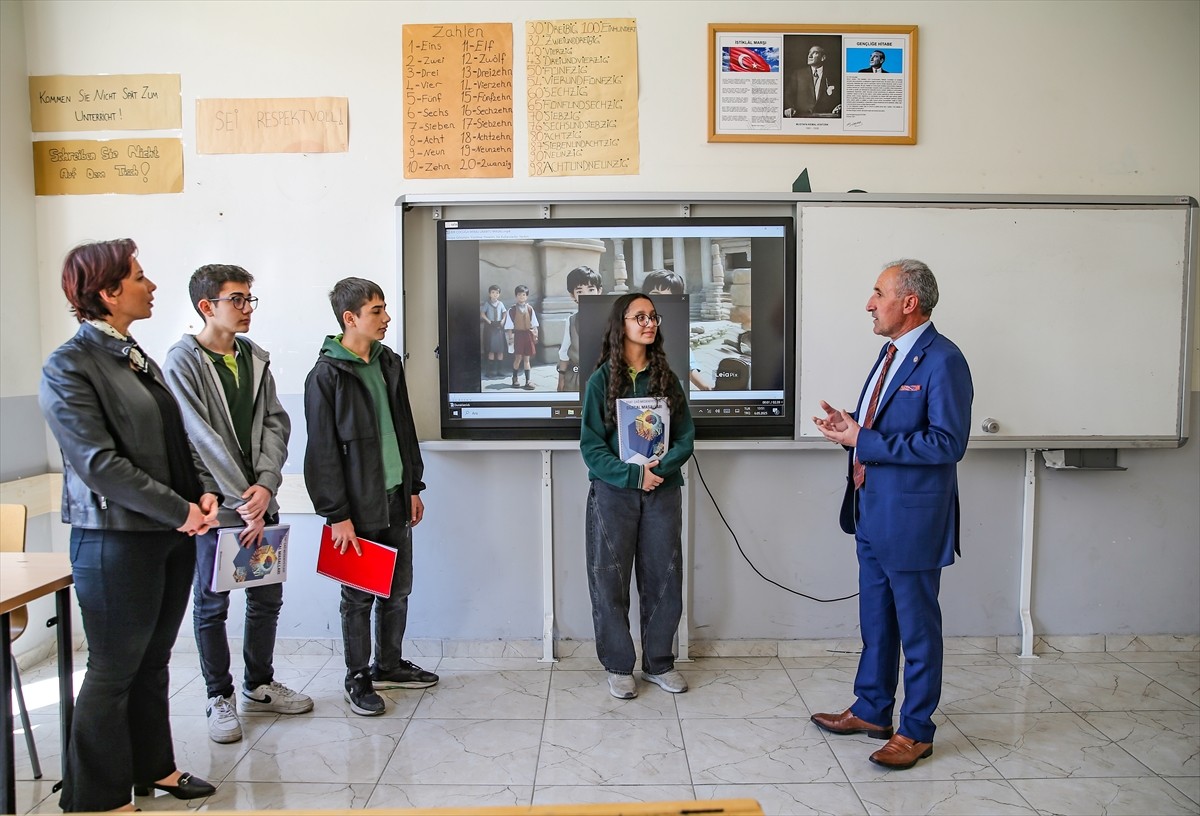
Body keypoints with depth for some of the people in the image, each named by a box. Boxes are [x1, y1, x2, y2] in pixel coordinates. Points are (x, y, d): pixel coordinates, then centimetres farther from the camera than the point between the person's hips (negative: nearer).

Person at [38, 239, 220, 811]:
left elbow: (177, 438, 14)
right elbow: (98, 462, -19)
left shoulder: (138, 357, 10)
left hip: (174, 534, 7)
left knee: (153, 661, 19)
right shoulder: (68, 367, -13)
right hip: (116, 539, -7)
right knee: (113, 672, 6)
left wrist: (205, 491, -2)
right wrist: (179, 510, -17)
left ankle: (153, 768, 35)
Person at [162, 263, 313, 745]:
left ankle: (259, 686, 31)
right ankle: (219, 697, 23)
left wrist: (266, 485, -11)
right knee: (212, 605, 8)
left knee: (267, 597, 14)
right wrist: (243, 501, -17)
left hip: (260, 500, 6)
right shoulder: (182, 362, -9)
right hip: (213, 504, -6)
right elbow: (200, 438, -15)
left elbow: (276, 424, 4)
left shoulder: (256, 359, 8)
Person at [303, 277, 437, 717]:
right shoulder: (326, 375, -12)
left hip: (396, 498, 6)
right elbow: (323, 451, -13)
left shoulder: (389, 362, 9)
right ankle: (358, 678, 22)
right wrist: (337, 514, -15)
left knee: (398, 589, 15)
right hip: (358, 505, -6)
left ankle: (390, 665, 32)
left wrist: (414, 486, 13)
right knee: (359, 596, 6)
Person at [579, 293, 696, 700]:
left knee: (664, 579, 7)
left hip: (663, 491, 3)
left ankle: (659, 662, 24)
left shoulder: (667, 379, 7)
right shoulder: (601, 380, -2)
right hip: (613, 492, -2)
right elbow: (591, 446, -6)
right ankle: (618, 666, 20)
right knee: (610, 581, 4)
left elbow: (685, 437, 4)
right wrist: (634, 475, -17)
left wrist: (661, 468, -14)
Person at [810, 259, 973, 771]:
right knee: (875, 619, 20)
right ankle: (871, 711, 35)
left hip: (911, 517, -9)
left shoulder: (942, 361, -16)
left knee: (917, 627, 6)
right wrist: (851, 428, 1)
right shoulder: (890, 354, 13)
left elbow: (946, 443, -24)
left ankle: (915, 732, 21)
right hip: (871, 512, 9)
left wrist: (864, 441, -23)